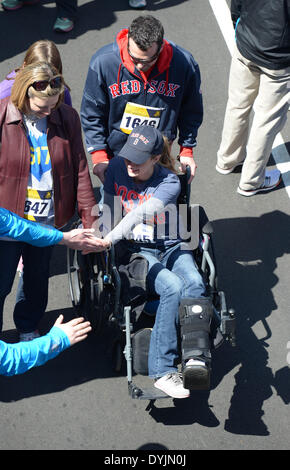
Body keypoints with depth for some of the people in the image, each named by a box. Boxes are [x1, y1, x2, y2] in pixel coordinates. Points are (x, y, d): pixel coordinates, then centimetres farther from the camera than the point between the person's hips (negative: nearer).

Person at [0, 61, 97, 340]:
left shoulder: (67, 118, -6)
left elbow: (79, 170, -1)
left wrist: (90, 219, -2)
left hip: (48, 221, 4)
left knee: (37, 279, 22)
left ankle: (28, 329, 47)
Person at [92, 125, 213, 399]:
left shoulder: (169, 182, -10)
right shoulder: (117, 167, -1)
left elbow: (142, 213, -26)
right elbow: (108, 210, 6)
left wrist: (110, 238, -38)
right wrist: (100, 238, -10)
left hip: (172, 247, 1)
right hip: (136, 250, -1)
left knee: (194, 282, -32)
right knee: (173, 288, -31)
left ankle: (197, 357, -41)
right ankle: (162, 371, -33)